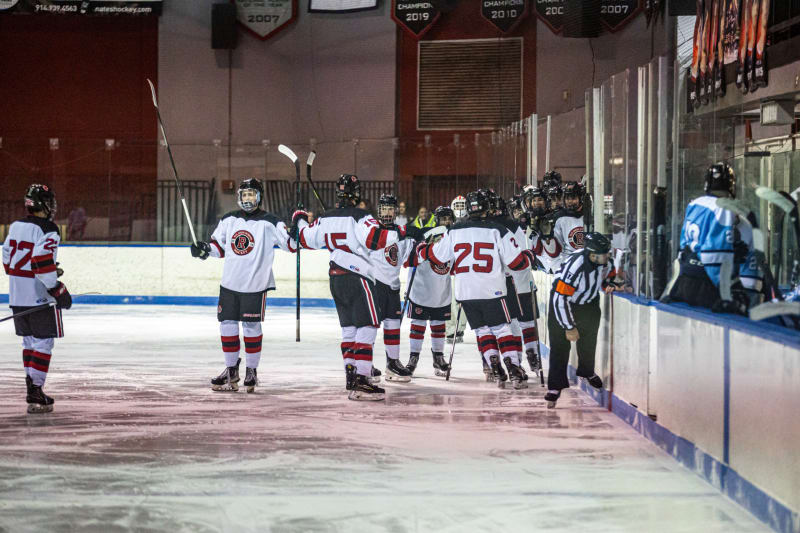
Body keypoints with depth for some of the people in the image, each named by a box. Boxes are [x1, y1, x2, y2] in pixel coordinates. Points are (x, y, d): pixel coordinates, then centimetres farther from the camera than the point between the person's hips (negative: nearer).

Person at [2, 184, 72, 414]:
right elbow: (42, 262, -24)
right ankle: (35, 394, -11)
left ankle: (32, 387, 23)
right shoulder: (48, 230, -14)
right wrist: (58, 290, -20)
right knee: (43, 343, -4)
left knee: (30, 341, 18)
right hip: (39, 298, -8)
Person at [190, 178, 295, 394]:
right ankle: (231, 370, 20)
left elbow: (291, 244, -8)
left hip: (255, 285, -4)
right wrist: (204, 248, -2)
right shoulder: (228, 220, 8)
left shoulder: (270, 223, -6)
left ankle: (251, 371, 15)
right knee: (227, 325, 7)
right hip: (230, 283, 4)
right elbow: (219, 246, 16)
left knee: (251, 327, 2)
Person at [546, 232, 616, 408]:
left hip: (589, 301, 6)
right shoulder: (575, 265, -38)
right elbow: (560, 299, -34)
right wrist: (569, 327, -28)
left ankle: (587, 371, 42)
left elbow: (607, 273, 11)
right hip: (563, 298, -6)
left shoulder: (603, 260, -18)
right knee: (560, 344, -8)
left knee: (589, 339, 16)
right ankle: (555, 387, -2)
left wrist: (608, 285, -13)